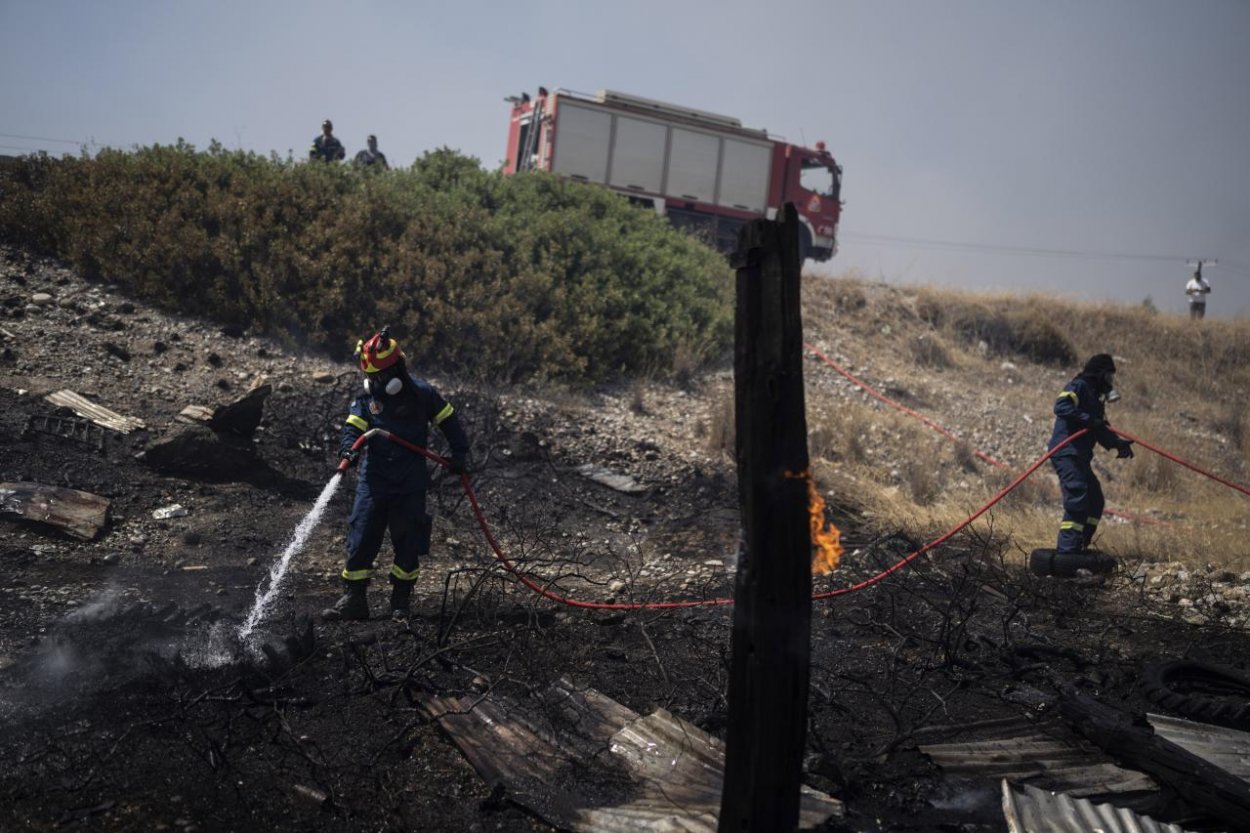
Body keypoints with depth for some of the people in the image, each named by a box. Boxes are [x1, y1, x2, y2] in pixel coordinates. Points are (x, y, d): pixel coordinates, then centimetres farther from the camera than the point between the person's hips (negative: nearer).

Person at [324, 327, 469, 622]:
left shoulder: (421, 393, -1)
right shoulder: (366, 398, 3)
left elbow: (449, 420, 8)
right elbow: (352, 427, -7)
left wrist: (459, 454, 6)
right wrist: (348, 450, -28)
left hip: (411, 484, -1)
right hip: (373, 480, 1)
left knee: (408, 544, 2)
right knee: (361, 540, -2)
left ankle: (400, 603, 14)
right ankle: (353, 600, 5)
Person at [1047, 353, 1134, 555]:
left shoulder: (1095, 397, 24)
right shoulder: (1079, 387, -5)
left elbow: (1101, 431, 19)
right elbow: (1061, 406, -23)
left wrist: (1118, 443, 1)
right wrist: (1089, 420, -25)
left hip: (1080, 457, 11)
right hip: (1066, 453, -11)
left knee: (1095, 501, 14)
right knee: (1077, 499, -19)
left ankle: (1079, 547, 19)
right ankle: (1066, 550, -21)